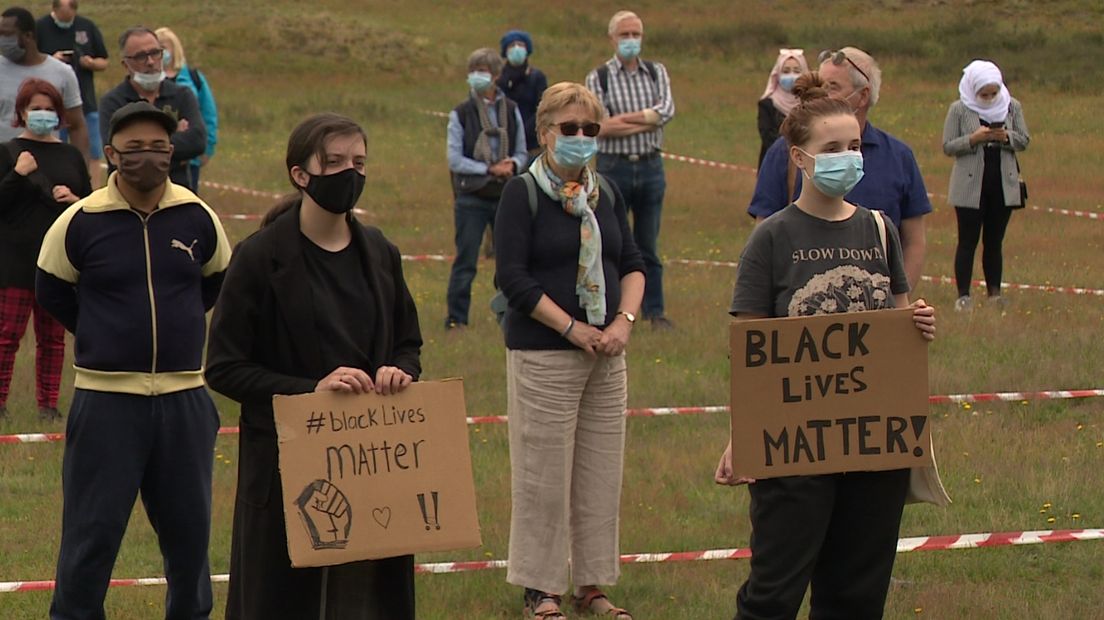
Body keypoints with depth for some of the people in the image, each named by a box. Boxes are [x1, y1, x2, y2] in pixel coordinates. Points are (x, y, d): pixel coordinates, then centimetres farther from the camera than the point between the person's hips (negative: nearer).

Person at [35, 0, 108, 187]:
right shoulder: (40, 28, -2)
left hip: (86, 103, 2)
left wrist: (91, 63, -11)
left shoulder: (87, 27, 4)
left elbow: (103, 62, 11)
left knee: (93, 157, 0)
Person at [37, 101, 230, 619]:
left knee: (189, 527, 13)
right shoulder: (80, 222, -8)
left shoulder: (198, 217, -1)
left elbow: (216, 283, 18)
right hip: (106, 397, -3)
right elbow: (51, 293, 8)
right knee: (91, 533, 1)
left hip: (184, 396, 3)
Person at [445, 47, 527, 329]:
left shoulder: (511, 111, 7)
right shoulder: (461, 113, -2)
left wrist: (512, 165, -12)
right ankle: (456, 317, 4)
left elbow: (521, 154, 11)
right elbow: (455, 160, -6)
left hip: (505, 195, 3)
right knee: (465, 261, -2)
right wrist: (490, 169, -14)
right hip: (471, 197, -3)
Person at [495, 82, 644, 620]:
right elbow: (513, 277, -13)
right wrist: (573, 328, -16)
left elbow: (632, 264, 12)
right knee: (543, 474, -2)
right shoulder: (523, 193, -7)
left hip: (606, 354, 6)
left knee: (601, 473, 8)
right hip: (542, 354, -6)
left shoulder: (606, 193, 11)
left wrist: (624, 321, -6)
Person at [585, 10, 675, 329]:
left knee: (649, 245, 8)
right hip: (613, 167, -2)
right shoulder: (598, 78, -1)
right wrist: (647, 121, -11)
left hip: (650, 167, 2)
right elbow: (599, 127, -13)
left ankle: (654, 310, 14)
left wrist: (623, 119, -14)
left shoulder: (657, 73, 8)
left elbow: (667, 110, -9)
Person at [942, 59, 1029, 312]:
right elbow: (948, 146, -5)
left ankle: (994, 292, 12)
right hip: (971, 186, -3)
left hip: (1003, 184, 3)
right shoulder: (959, 110, -4)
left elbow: (1024, 140, 7)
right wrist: (973, 139, -21)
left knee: (994, 241, 8)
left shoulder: (1012, 107, 4)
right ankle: (963, 295, 1)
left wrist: (1007, 137, -15)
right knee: (968, 241, -1)